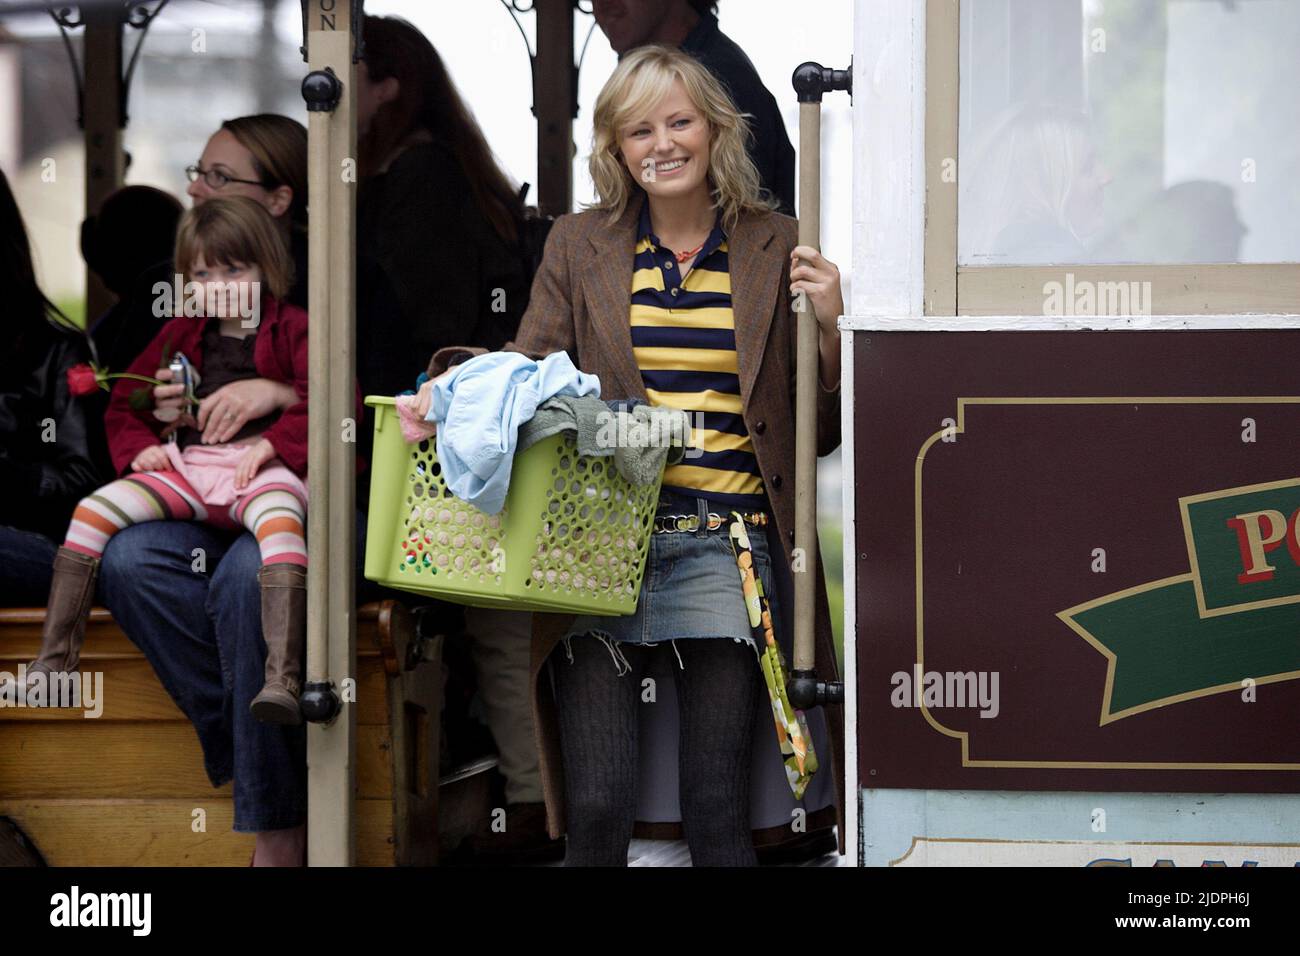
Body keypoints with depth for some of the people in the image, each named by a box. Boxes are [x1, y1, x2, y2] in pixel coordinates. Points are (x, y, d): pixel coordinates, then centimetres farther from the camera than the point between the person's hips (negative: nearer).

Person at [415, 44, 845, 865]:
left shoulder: (774, 250, 11)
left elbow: (822, 431, 12)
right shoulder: (580, 245, 14)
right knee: (597, 808, -7)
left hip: (726, 545, -1)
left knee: (717, 811, -5)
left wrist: (832, 327, -6)